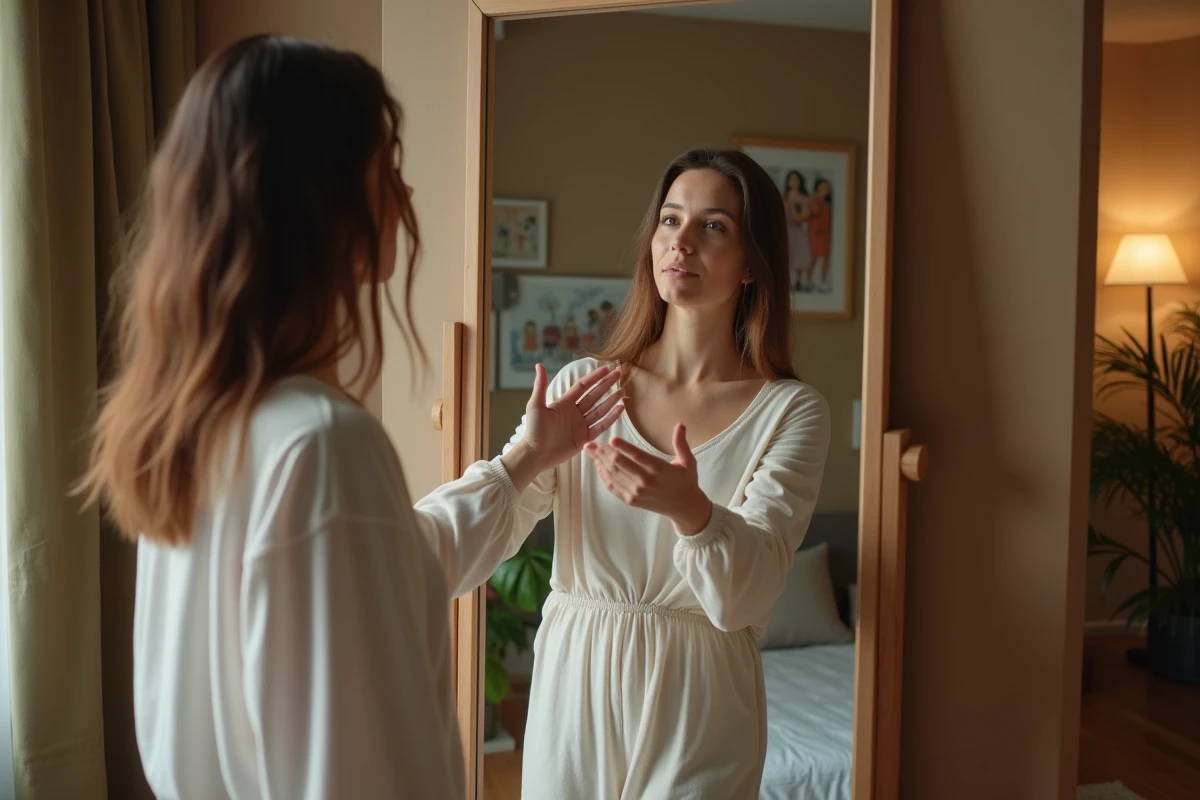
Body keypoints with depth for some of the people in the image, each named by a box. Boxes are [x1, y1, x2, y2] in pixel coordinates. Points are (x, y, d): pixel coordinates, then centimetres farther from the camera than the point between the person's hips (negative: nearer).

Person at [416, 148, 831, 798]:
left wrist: (690, 508, -37)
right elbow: (475, 528, -13)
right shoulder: (579, 389, -2)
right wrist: (528, 458, -34)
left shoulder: (791, 412, -6)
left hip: (697, 718, -1)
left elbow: (746, 596, -17)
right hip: (572, 693, 2)